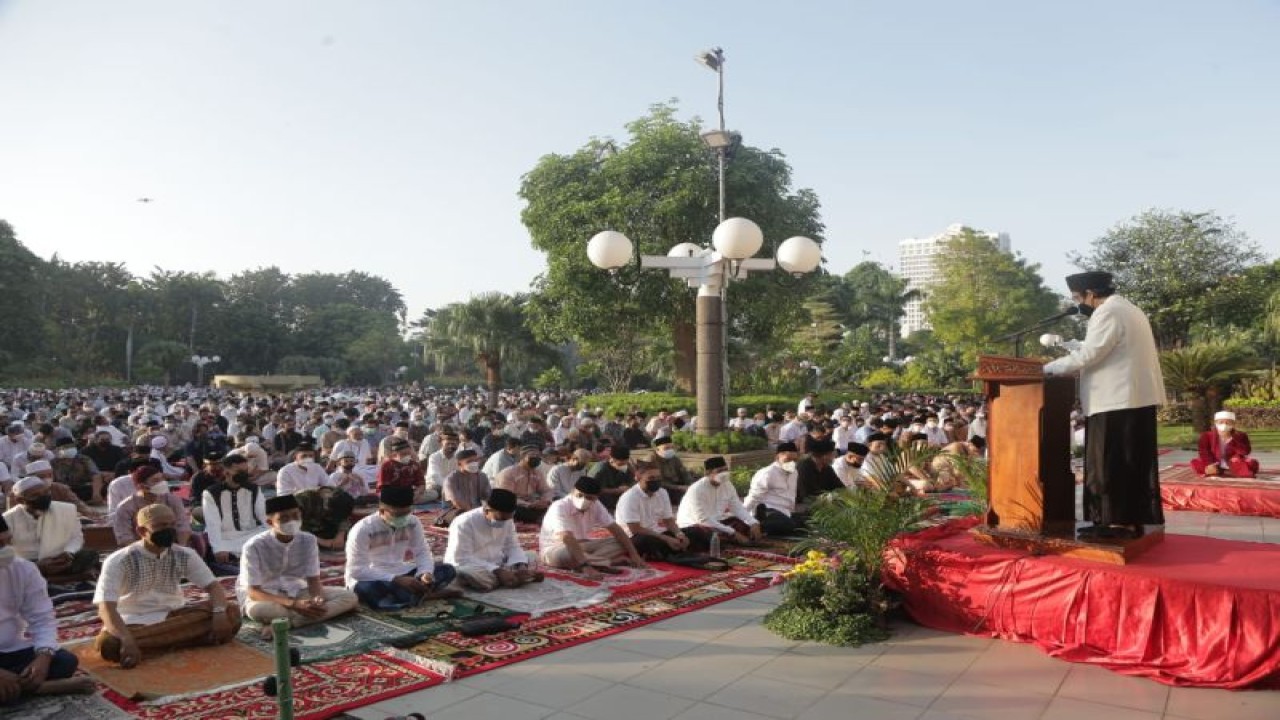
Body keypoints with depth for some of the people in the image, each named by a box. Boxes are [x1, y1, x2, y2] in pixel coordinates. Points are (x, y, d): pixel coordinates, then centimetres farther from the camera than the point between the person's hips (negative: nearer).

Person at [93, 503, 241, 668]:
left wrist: (219, 612, -25)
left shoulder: (185, 555, -2)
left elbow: (213, 585, -3)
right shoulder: (118, 561, -13)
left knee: (231, 613, -24)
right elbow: (106, 608, -22)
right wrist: (127, 640, -39)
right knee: (108, 644, -39)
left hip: (173, 616, 4)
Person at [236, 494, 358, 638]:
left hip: (296, 592, 5)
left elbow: (313, 580, -4)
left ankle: (285, 622, -26)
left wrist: (317, 599, -29)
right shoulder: (254, 546, -20)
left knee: (349, 596, -16)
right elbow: (253, 592, -23)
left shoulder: (308, 540, -9)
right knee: (257, 610, -42)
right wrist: (294, 605, -36)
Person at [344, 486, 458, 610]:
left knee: (448, 570, -11)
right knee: (368, 589, -42)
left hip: (399, 573, 5)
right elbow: (356, 570, -25)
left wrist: (426, 573, -24)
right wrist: (397, 580, -33)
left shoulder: (412, 523, -6)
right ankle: (422, 594, -27)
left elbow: (422, 552, 0)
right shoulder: (363, 529, -22)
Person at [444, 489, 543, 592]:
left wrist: (522, 566, -19)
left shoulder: (507, 521, -2)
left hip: (499, 566, 5)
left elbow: (512, 547, 3)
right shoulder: (464, 523, -22)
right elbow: (462, 560, -26)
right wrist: (497, 571, -33)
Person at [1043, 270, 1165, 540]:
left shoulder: (1108, 313, -12)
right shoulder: (1127, 309, 21)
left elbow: (1087, 355, -17)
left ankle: (1119, 522, -5)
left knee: (1112, 463, -6)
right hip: (1136, 397, 10)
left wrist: (1049, 368, -7)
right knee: (1131, 462, 10)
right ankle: (1131, 521, 13)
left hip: (1117, 400, -10)